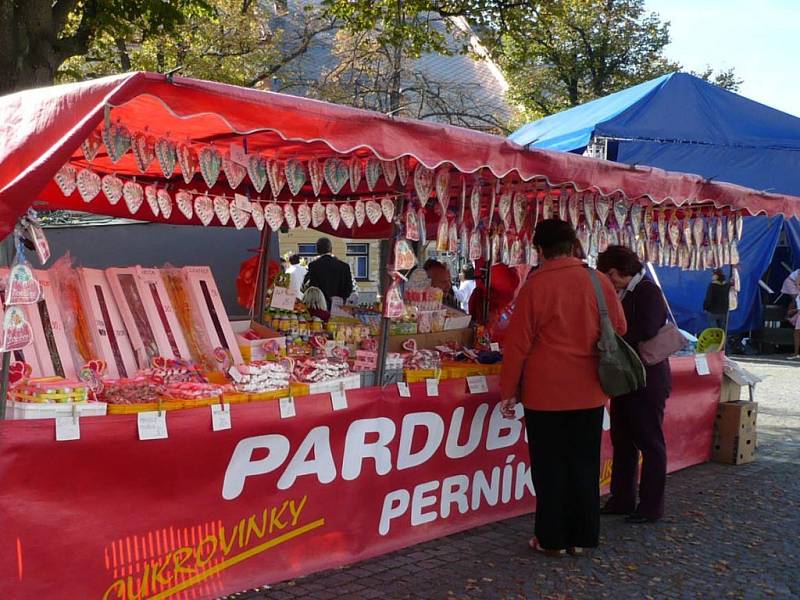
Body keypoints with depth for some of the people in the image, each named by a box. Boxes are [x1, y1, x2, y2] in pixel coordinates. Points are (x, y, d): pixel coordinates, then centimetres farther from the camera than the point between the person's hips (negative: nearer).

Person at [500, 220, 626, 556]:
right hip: (589, 392, 3)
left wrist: (509, 391, 0)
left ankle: (552, 539, 15)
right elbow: (619, 330, 8)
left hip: (545, 393, -3)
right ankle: (582, 537, 21)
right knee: (584, 465, 14)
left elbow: (517, 344, -9)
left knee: (550, 468, 7)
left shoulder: (536, 285, -11)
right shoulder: (600, 282, -2)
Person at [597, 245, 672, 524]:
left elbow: (645, 332, -23)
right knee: (622, 441, 14)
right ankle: (622, 500, 24)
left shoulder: (648, 292, -13)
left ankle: (651, 506, 10)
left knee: (650, 443, 1)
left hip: (647, 382, -9)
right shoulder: (622, 294, 12)